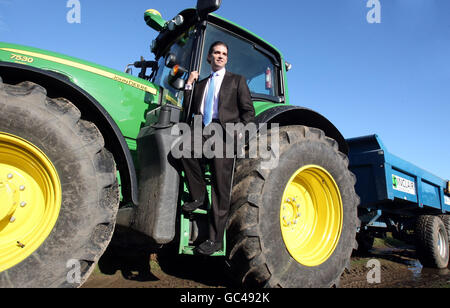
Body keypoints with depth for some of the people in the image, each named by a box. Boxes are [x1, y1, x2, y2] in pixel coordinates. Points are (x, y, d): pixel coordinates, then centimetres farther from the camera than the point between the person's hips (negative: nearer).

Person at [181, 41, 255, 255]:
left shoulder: (237, 80, 18)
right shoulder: (201, 84, 28)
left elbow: (248, 111, 8)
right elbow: (190, 111, 18)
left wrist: (240, 132, -10)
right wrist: (189, 85, 11)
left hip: (225, 133, -3)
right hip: (202, 133, 3)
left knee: (220, 187, -11)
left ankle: (216, 239, -6)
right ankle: (198, 196, -12)